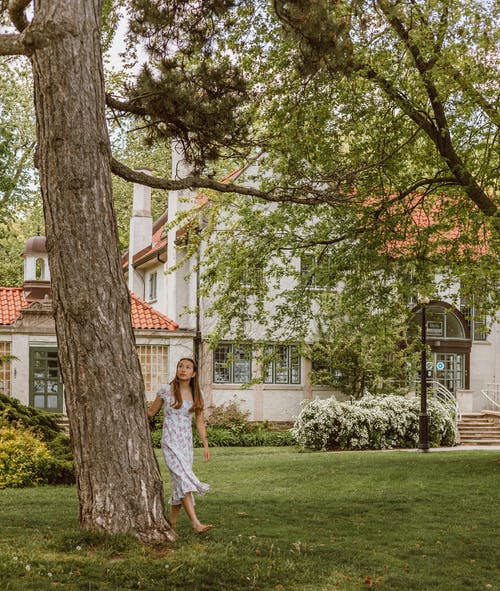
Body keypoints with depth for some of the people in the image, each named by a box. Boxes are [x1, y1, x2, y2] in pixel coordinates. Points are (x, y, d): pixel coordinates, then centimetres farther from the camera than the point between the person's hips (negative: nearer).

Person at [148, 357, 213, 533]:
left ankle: (172, 523, 19)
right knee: (184, 478, -18)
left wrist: (205, 445, 6)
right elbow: (151, 412, 8)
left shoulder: (196, 394, 7)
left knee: (179, 483, 6)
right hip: (170, 442, -5)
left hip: (187, 443, 5)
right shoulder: (166, 390, -3)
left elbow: (200, 422, 11)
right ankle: (195, 523, -25)